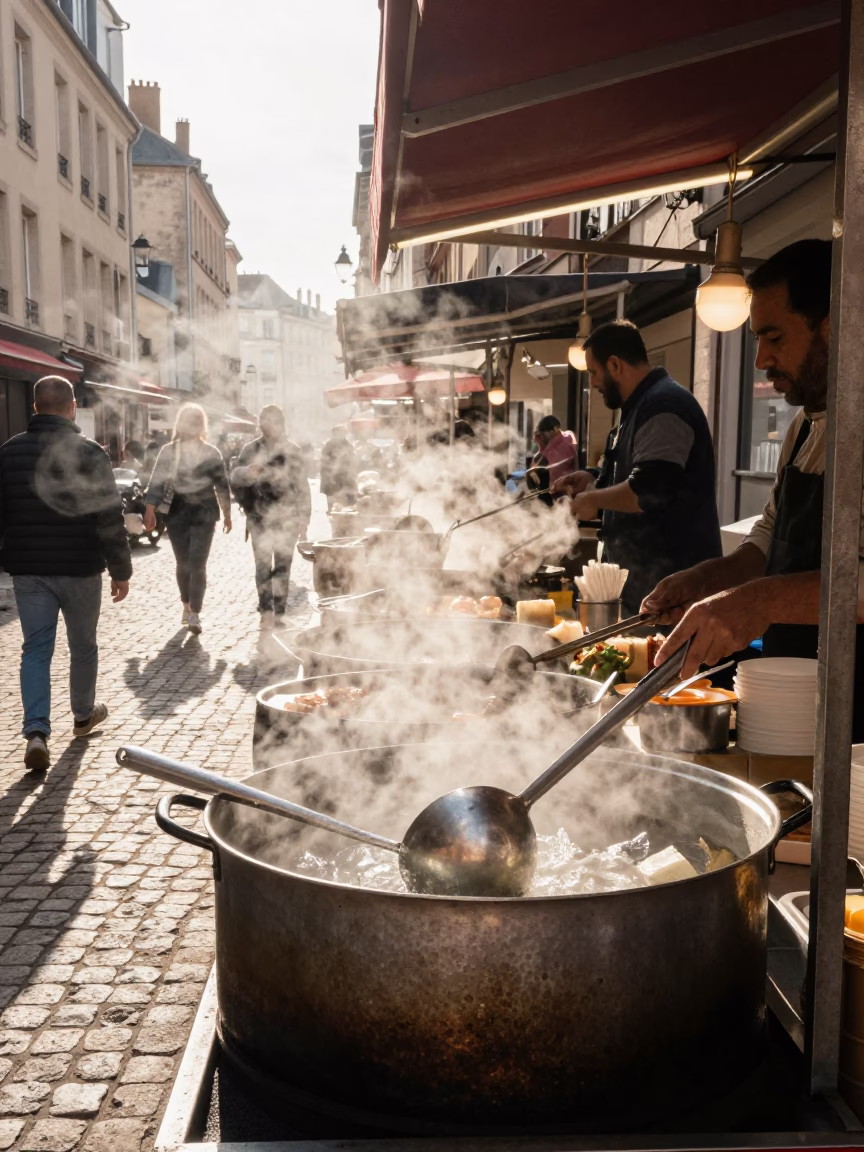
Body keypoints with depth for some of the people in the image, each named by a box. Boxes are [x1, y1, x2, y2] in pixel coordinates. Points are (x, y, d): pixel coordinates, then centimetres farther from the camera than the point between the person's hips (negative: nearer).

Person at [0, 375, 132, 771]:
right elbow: (110, 519, -12)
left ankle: (36, 732, -7)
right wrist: (121, 571, -4)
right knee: (83, 645, 15)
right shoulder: (89, 452, -11)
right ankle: (84, 715, 33)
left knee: (35, 648, 7)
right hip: (79, 568, -2)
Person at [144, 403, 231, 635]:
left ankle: (194, 614, -10)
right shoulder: (168, 451, 2)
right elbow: (157, 482, -2)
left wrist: (227, 513, 7)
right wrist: (150, 511, -11)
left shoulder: (211, 452, 2)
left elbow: (221, 484, 6)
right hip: (177, 512, 2)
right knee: (183, 563, 11)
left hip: (204, 513, -1)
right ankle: (187, 607, 27)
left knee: (197, 564, -10)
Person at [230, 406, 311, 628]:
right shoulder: (252, 449, 7)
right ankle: (266, 610, -2)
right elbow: (235, 476, 2)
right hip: (260, 516, 0)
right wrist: (247, 472, -22)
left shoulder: (293, 451, 5)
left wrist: (304, 517, 1)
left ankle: (279, 610, 10)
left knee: (283, 564, 1)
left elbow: (302, 486, 5)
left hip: (287, 516, 0)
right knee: (263, 564, -5)